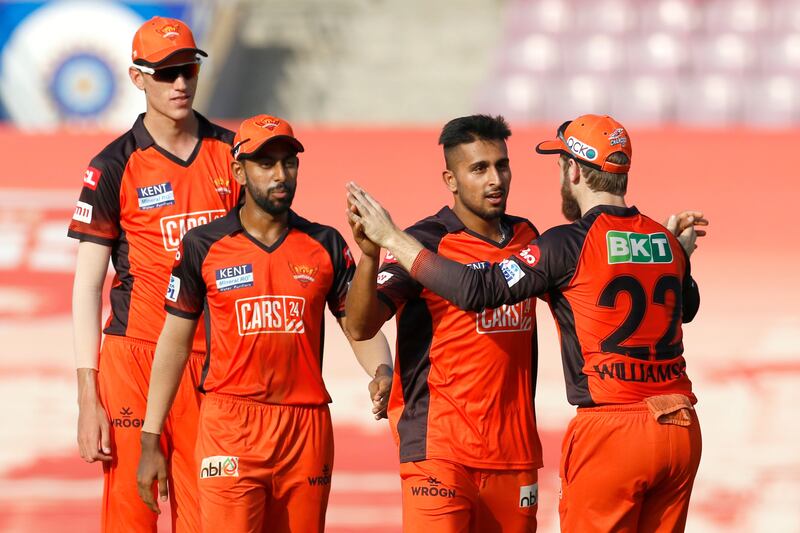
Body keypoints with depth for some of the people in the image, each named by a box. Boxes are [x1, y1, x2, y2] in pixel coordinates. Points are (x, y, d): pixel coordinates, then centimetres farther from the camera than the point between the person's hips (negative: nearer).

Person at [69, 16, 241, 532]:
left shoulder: (232, 153, 9)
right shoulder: (115, 166, 0)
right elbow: (88, 285, 0)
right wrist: (88, 399, -8)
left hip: (217, 362, 3)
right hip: (135, 355, -3)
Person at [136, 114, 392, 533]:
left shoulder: (325, 246, 9)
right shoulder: (203, 246, 4)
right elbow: (175, 341, 7)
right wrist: (150, 440, 4)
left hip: (307, 426, 2)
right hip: (230, 425, -2)